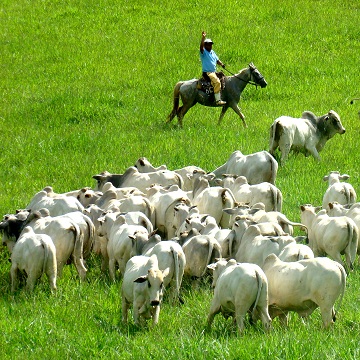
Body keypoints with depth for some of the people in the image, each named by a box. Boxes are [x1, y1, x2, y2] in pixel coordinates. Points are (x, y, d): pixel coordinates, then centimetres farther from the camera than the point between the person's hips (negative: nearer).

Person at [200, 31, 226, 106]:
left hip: (214, 72, 10)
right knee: (217, 81, -29)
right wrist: (203, 38, -39)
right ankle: (218, 100, -32)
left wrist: (221, 64, -1)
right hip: (207, 73, -10)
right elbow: (201, 47, -26)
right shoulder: (204, 52, -6)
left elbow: (217, 60, 21)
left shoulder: (212, 52, 18)